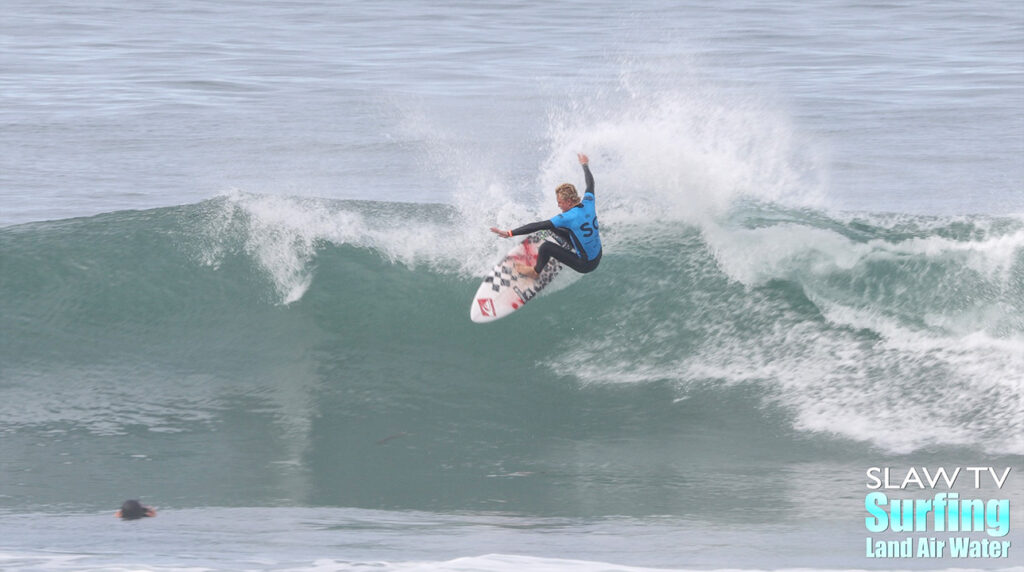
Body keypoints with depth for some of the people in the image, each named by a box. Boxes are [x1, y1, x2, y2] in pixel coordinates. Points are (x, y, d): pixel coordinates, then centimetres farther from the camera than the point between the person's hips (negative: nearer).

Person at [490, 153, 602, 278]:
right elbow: (590, 184, 15)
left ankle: (535, 272, 16)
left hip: (585, 265, -8)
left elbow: (538, 226, -28)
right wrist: (585, 165, 36)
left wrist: (509, 233, -26)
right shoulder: (589, 203, -8)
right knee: (556, 229, 18)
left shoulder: (568, 217, -28)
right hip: (598, 257, 8)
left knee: (546, 246, -10)